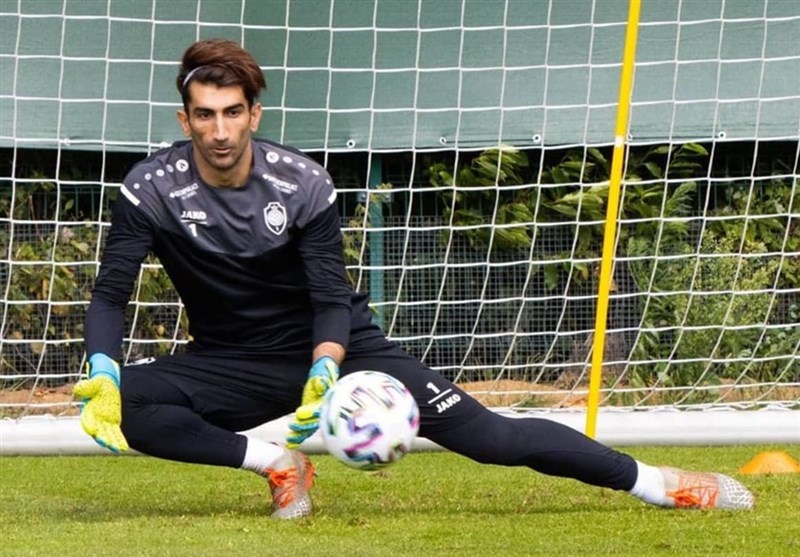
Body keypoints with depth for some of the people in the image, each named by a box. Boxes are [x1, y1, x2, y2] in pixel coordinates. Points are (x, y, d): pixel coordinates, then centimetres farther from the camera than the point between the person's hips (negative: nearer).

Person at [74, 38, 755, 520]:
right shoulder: (152, 188, -16)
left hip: (329, 346, -1)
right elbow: (110, 293, -16)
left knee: (483, 432, -13)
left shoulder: (303, 184, -17)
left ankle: (657, 484, -5)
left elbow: (333, 301, -16)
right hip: (230, 362, 1)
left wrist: (324, 373, -37)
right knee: (127, 406, -30)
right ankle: (274, 462, -13)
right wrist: (103, 373, -37)